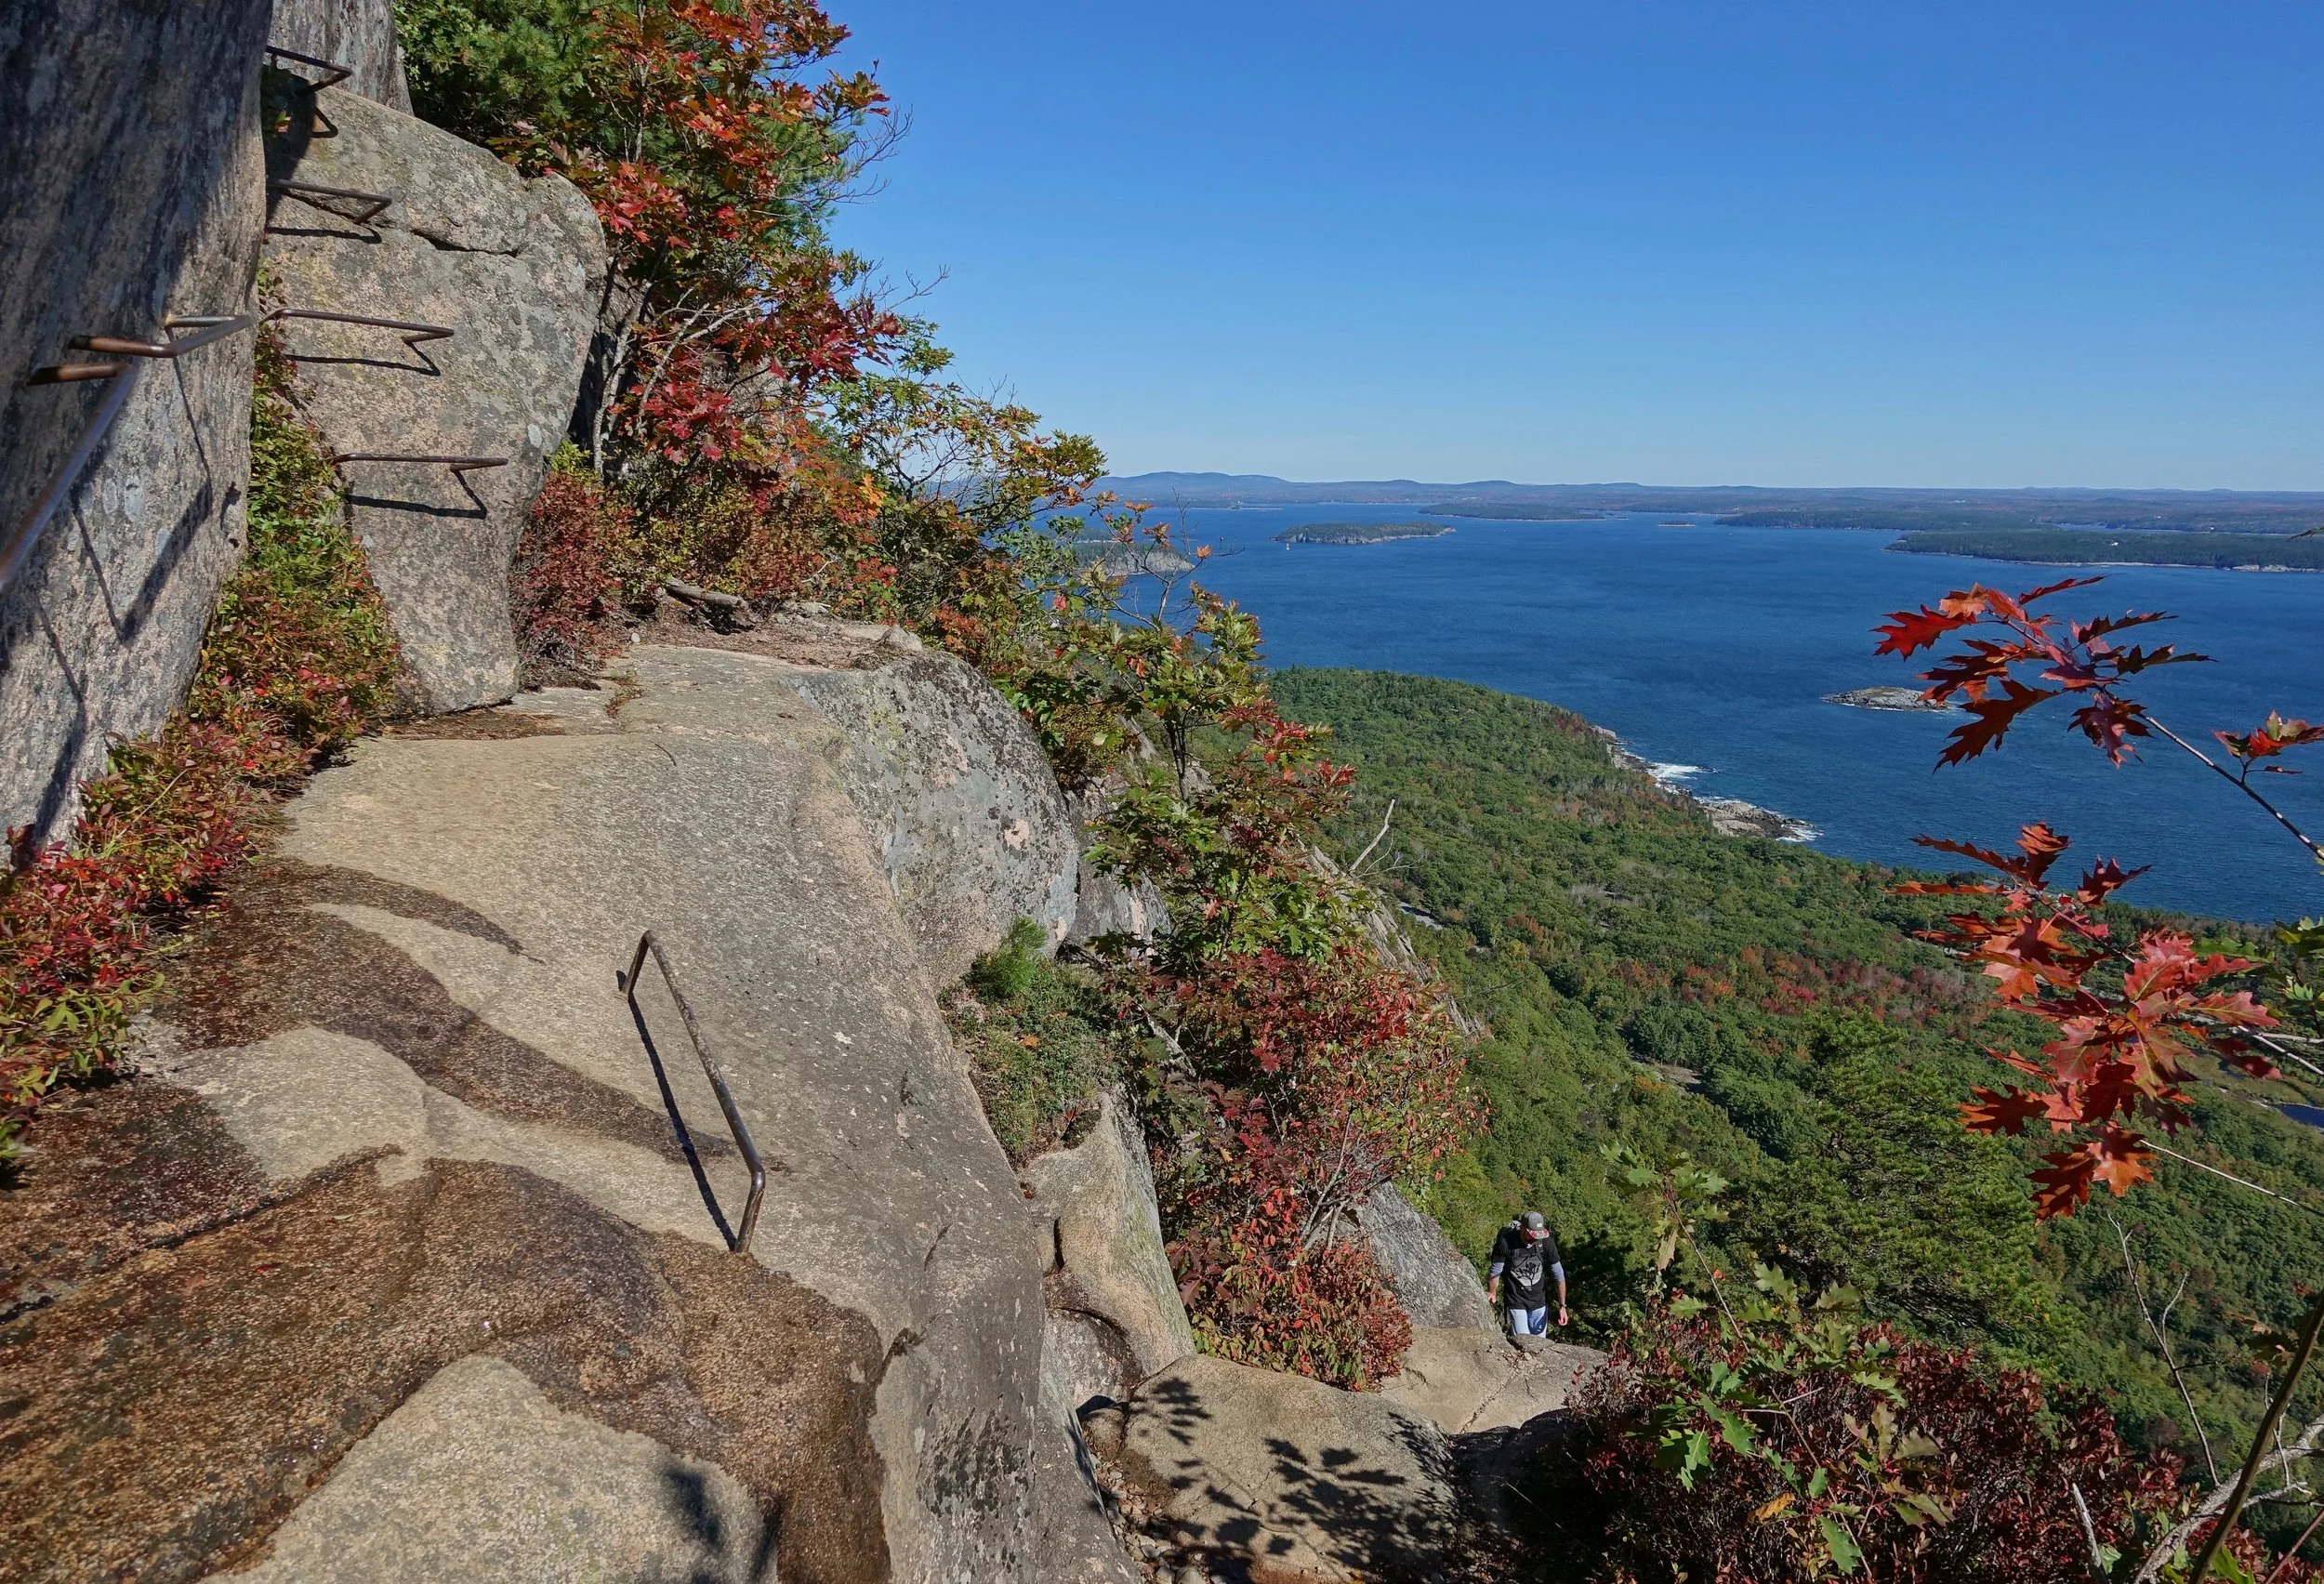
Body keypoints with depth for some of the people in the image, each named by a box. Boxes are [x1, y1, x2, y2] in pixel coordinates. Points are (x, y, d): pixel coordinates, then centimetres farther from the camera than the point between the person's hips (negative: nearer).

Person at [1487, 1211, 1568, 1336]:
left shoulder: (1546, 1242, -14)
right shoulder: (1506, 1242, -22)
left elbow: (1559, 1275, -5)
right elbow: (1495, 1271, -7)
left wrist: (1562, 1306, -4)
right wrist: (1492, 1294, 5)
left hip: (1540, 1302, 3)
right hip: (1516, 1302, -3)